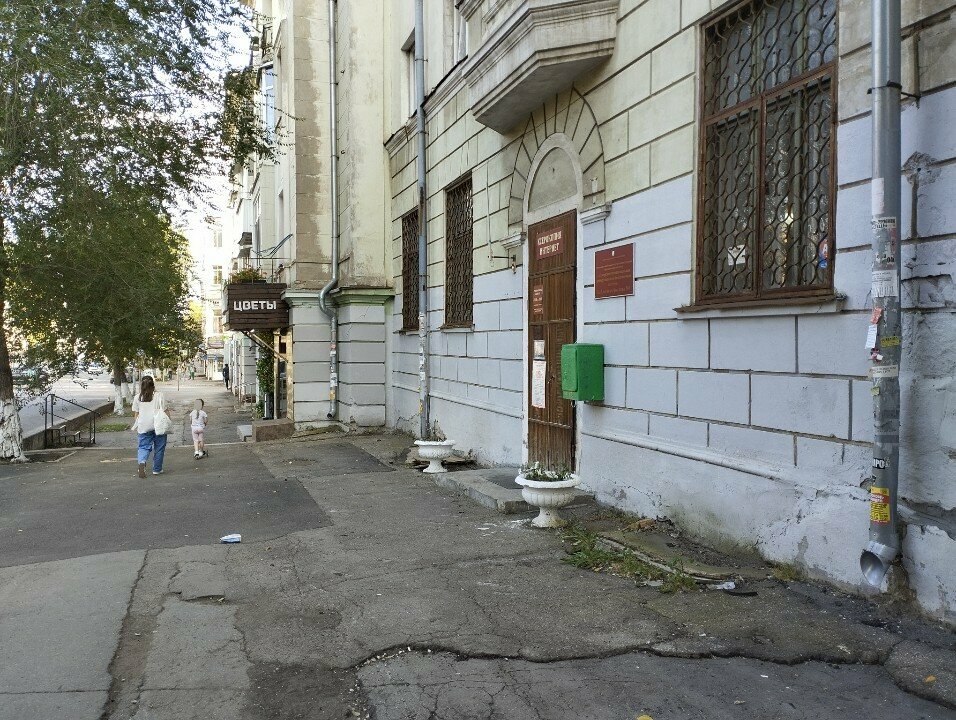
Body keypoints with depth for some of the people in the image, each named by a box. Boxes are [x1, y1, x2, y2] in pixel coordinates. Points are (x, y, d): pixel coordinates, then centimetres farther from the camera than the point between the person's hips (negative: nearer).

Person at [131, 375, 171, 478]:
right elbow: (165, 411, -3)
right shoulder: (159, 396, -1)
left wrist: (136, 427, 18)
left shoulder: (137, 398, 6)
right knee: (159, 448, 11)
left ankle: (142, 462, -23)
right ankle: (157, 469, 16)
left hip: (144, 427, 2)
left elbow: (136, 414, 9)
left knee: (144, 447, 6)